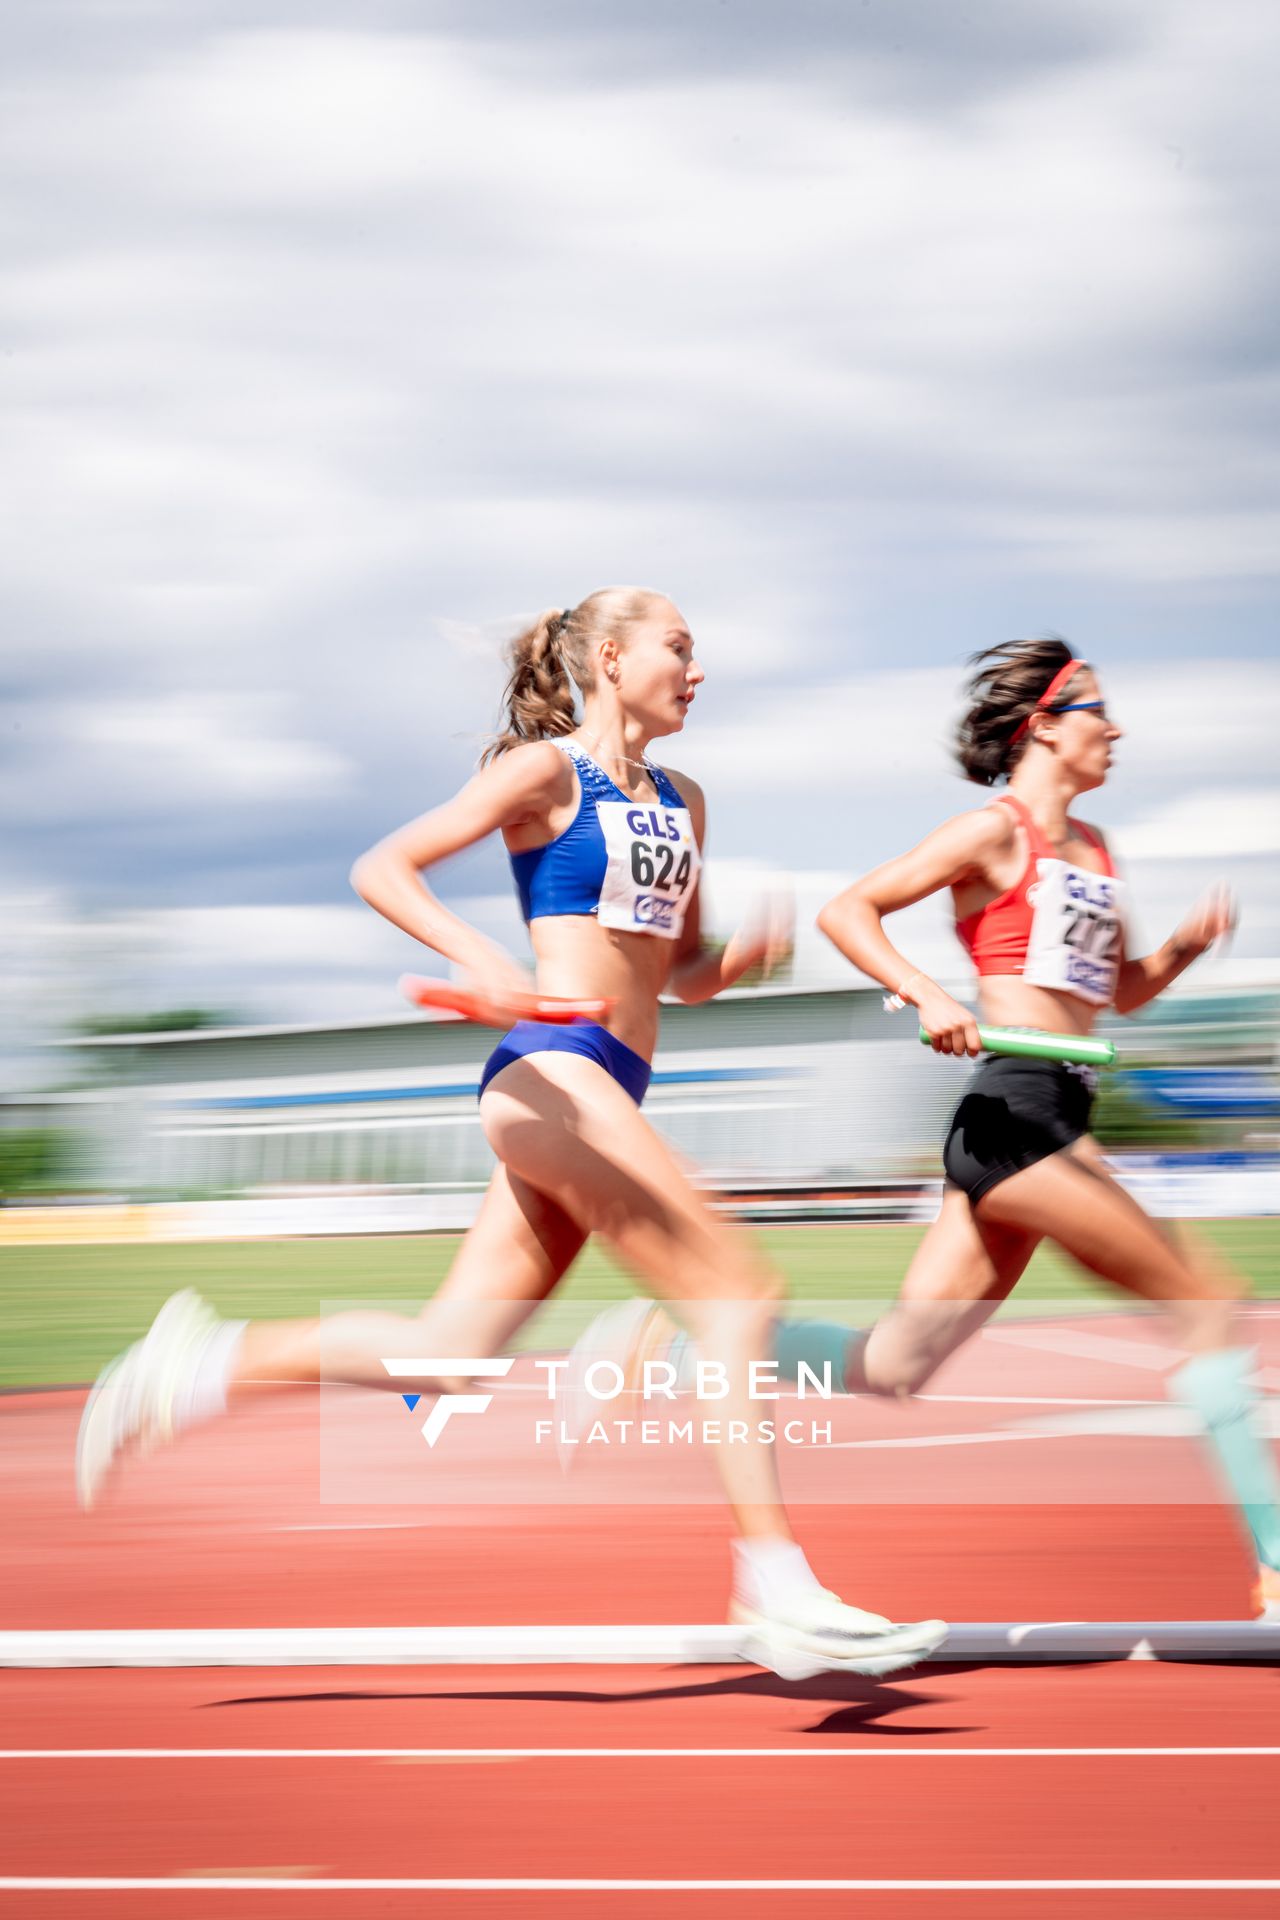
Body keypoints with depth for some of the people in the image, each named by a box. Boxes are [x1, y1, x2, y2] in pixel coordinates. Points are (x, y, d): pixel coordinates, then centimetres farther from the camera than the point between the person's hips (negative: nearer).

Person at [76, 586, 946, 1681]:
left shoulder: (682, 802, 21)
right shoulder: (548, 771, -1)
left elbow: (686, 974, 27)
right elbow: (382, 868, -5)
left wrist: (743, 955, 4)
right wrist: (478, 959, -21)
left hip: (606, 1095, 8)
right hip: (552, 1069, -8)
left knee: (453, 1354, 4)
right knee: (740, 1297, -14)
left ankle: (203, 1364, 15)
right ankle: (778, 1595, -15)